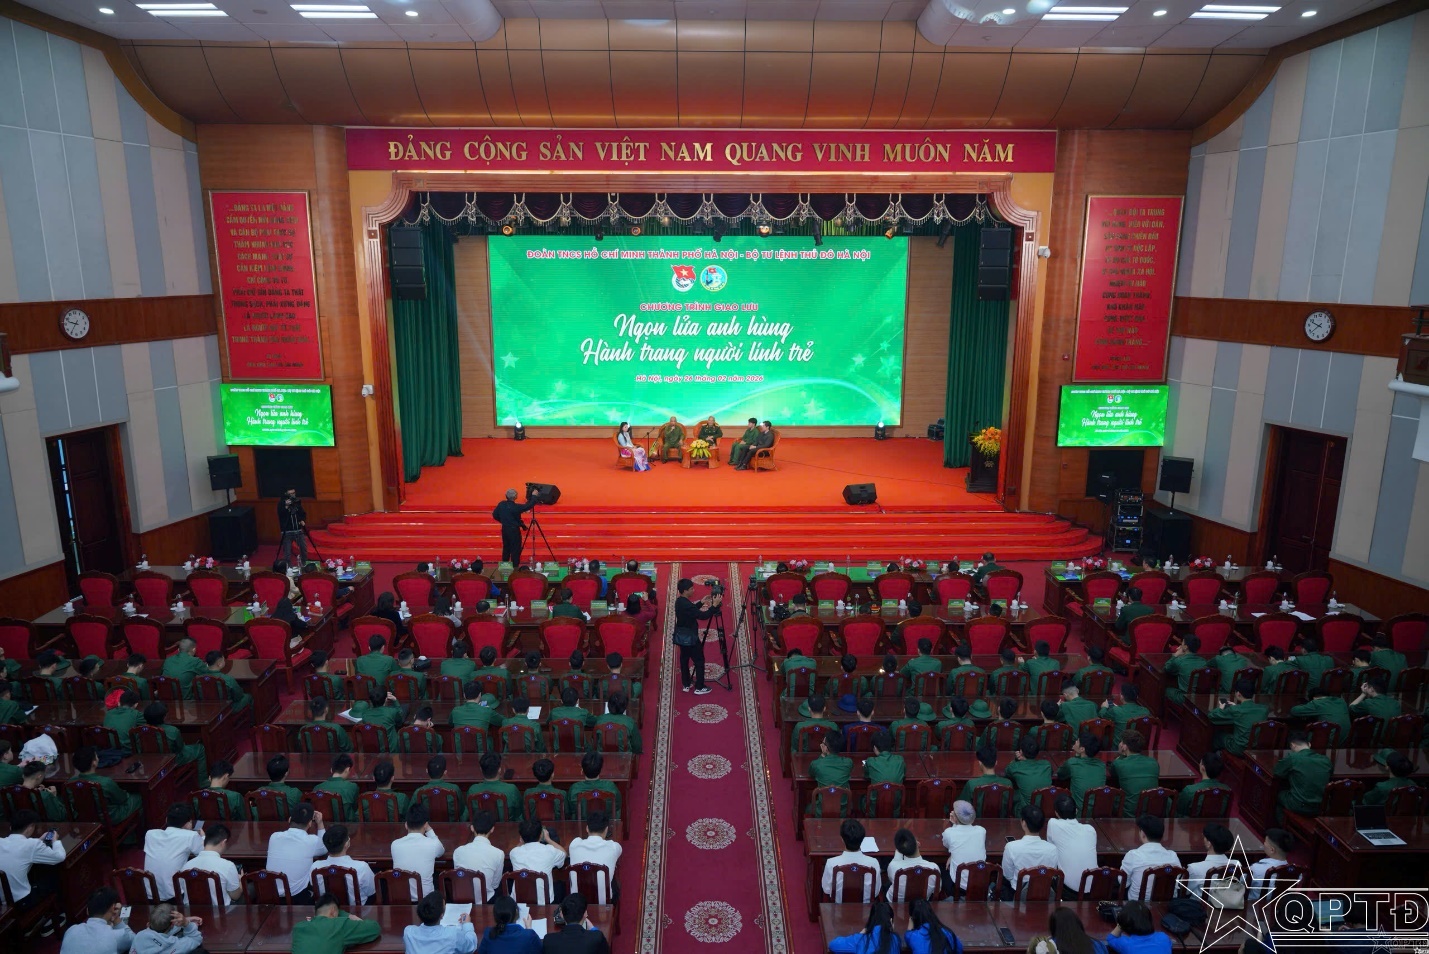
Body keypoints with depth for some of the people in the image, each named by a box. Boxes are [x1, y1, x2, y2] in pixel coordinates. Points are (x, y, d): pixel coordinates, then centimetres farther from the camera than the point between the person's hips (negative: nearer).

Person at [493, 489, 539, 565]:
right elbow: (529, 506, -18)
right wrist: (534, 496, -5)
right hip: (514, 530, -7)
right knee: (515, 550, 2)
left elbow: (495, 515, 6)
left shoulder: (501, 504, -4)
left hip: (505, 529, 7)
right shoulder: (515, 507, -22)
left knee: (506, 549, 18)